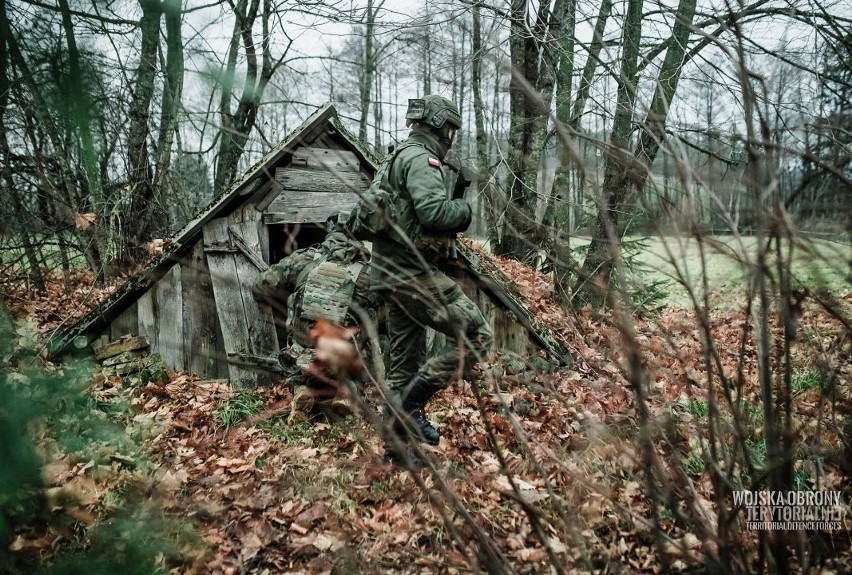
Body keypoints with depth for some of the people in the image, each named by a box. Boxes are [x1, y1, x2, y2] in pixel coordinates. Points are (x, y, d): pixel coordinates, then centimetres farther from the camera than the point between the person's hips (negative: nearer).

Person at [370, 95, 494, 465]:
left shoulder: (396, 158, 21)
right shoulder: (421, 158, -11)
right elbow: (434, 211, -26)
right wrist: (464, 210, -7)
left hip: (390, 274, 11)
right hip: (415, 273, -11)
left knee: (403, 363, 13)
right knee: (476, 336, -8)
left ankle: (397, 446, 21)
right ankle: (411, 402, -7)